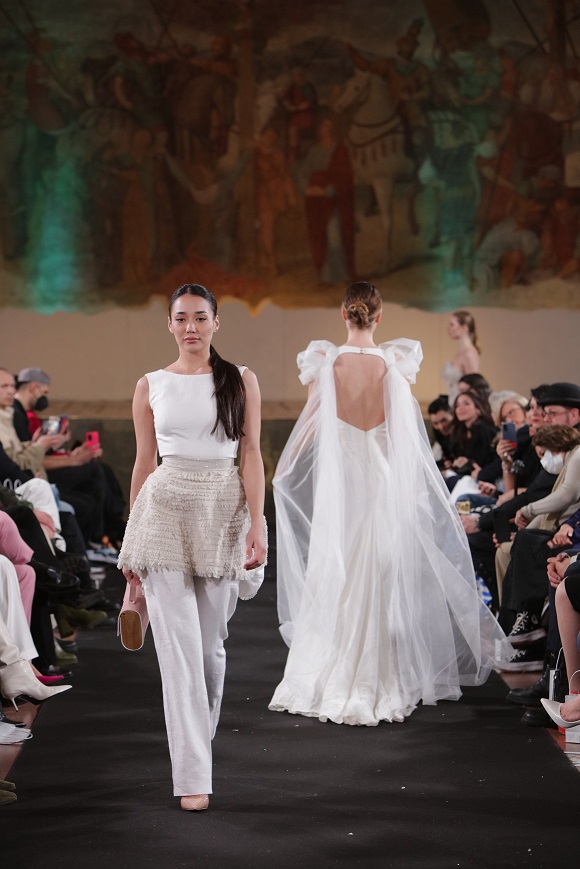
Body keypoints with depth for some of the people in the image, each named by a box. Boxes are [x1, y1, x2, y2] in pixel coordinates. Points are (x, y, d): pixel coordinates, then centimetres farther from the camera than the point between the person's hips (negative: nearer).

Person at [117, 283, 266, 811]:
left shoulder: (241, 381, 6)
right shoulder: (151, 386, 8)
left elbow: (251, 455, 1)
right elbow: (144, 462, 10)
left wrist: (257, 525, -8)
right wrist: (132, 541, 10)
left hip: (224, 511, 1)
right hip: (165, 510, 0)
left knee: (211, 643, 8)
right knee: (179, 644, -9)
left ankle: (200, 742, 32)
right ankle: (193, 777, -9)